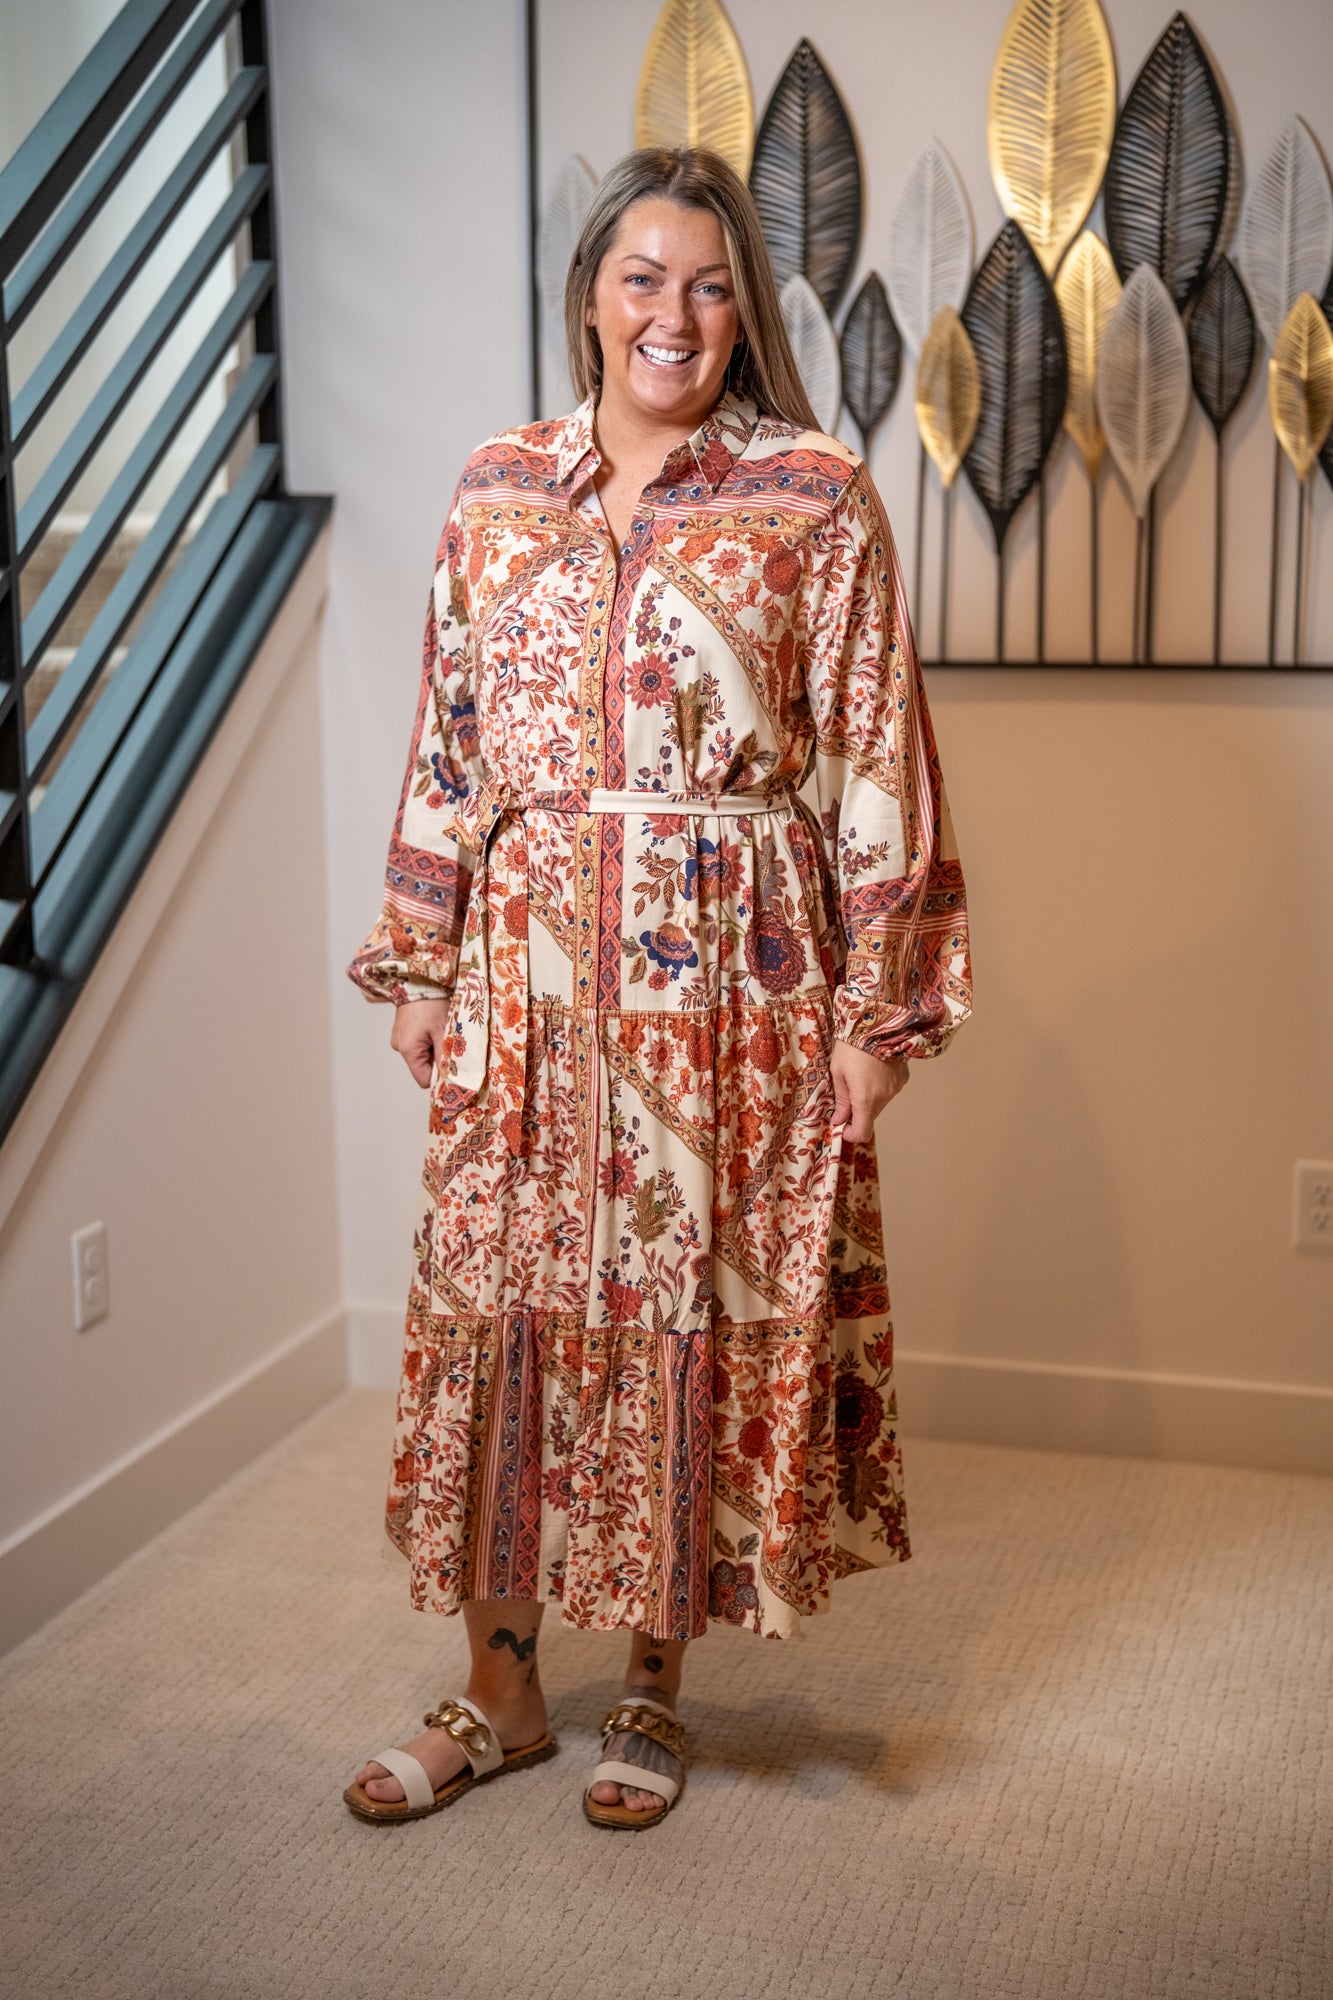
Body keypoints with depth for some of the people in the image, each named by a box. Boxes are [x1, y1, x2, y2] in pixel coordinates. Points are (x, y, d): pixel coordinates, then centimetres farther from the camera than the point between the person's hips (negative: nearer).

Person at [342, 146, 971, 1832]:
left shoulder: (815, 503, -2)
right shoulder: (496, 493, 8)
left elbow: (874, 768, -4)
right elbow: (446, 749, 10)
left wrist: (879, 1003, -6)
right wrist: (419, 966, 8)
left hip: (731, 985, -2)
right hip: (527, 979, 3)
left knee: (700, 1312, 5)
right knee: (504, 1305, 7)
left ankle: (654, 1687, 25)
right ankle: (501, 1691, 25)